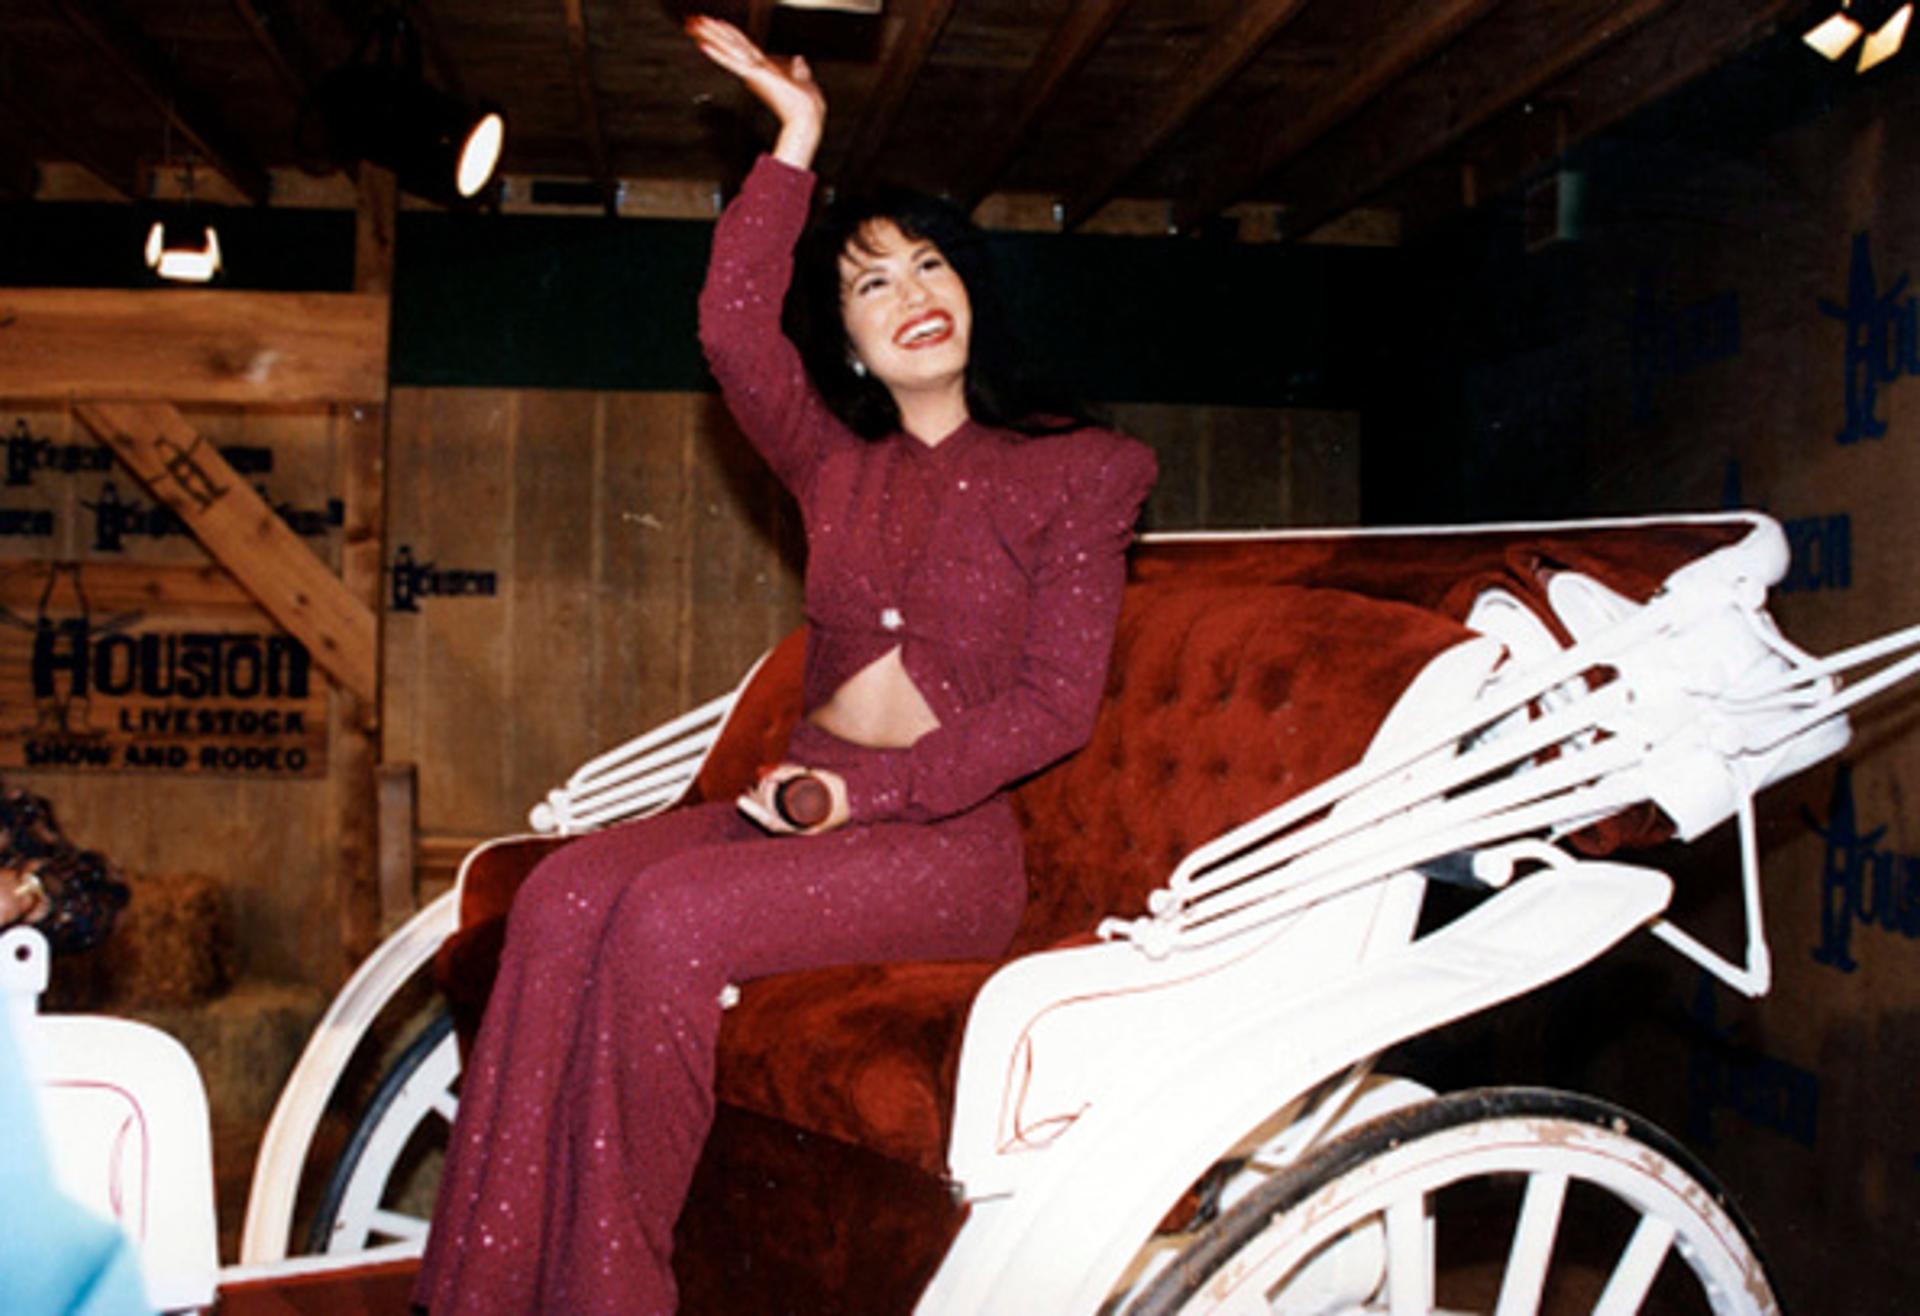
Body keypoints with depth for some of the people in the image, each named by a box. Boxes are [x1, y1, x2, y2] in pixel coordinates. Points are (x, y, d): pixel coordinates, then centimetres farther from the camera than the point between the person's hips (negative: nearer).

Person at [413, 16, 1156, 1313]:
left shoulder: (1074, 473, 3)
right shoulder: (839, 462, 17)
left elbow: (1056, 704, -4)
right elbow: (734, 328, 2)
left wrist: (867, 789, -14)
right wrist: (795, 142, 2)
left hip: (949, 839, -4)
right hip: (803, 797, 5)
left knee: (670, 920, -31)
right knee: (566, 895, -24)